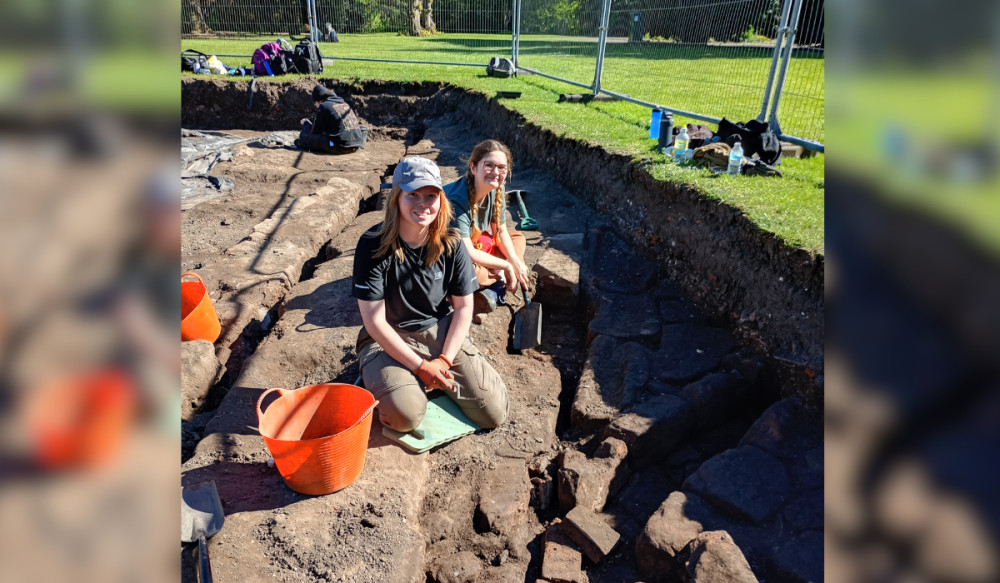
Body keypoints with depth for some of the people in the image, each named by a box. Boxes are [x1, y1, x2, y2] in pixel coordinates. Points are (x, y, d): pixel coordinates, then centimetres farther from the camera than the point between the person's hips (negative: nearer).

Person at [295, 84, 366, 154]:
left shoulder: (323, 106, -1)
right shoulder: (344, 103, 19)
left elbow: (315, 131, 6)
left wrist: (306, 123, 26)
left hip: (340, 147, -7)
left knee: (304, 135, 0)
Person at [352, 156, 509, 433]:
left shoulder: (451, 245, -7)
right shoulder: (373, 245, -17)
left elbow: (463, 308, -1)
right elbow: (374, 321, -16)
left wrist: (444, 360, -12)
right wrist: (421, 366, -18)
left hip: (441, 331, 3)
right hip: (389, 339, -2)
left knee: (494, 411, -9)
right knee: (405, 415, -28)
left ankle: (439, 377, 17)